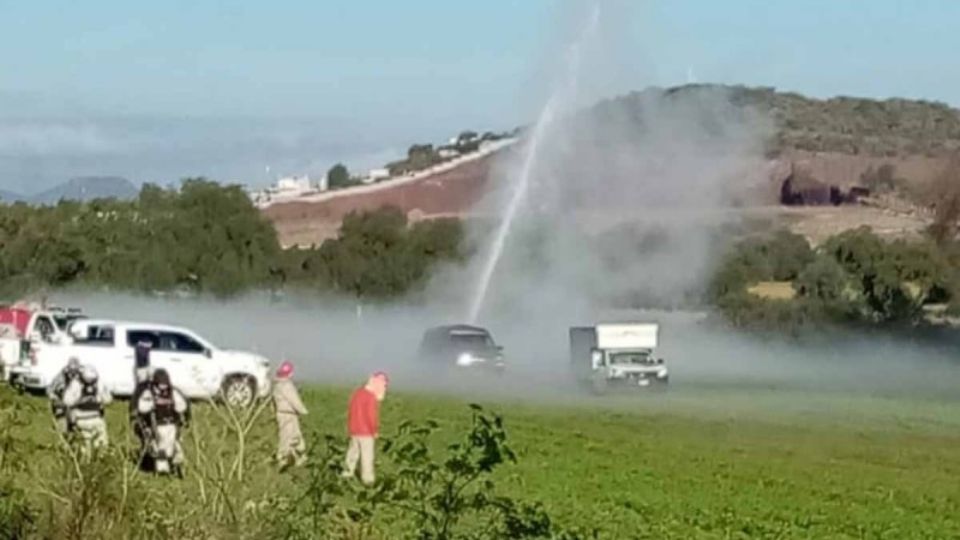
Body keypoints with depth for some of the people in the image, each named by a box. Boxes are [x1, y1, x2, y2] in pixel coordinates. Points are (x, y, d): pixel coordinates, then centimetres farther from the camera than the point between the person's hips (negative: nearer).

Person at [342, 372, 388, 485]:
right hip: (366, 432, -7)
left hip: (354, 430, 7)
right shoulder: (371, 398, -21)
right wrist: (375, 431, -8)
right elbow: (372, 416, -22)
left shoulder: (357, 393, 4)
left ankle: (348, 472, 29)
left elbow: (350, 411, 10)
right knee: (367, 455, 1)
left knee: (353, 451, 20)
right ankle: (367, 478, 5)